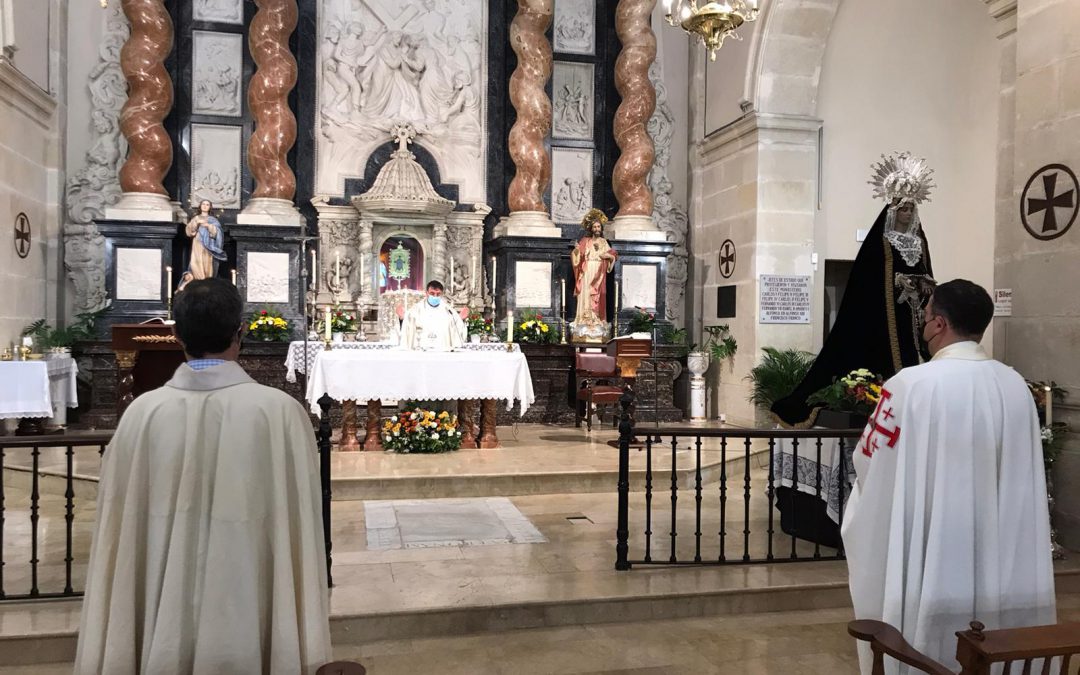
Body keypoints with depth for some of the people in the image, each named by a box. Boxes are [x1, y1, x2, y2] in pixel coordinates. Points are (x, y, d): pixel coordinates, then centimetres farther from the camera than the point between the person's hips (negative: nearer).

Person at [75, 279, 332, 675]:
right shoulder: (280, 412, -13)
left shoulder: (142, 413, -7)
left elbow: (118, 531, -1)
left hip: (162, 628, 2)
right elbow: (300, 529, -10)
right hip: (248, 627, -2)